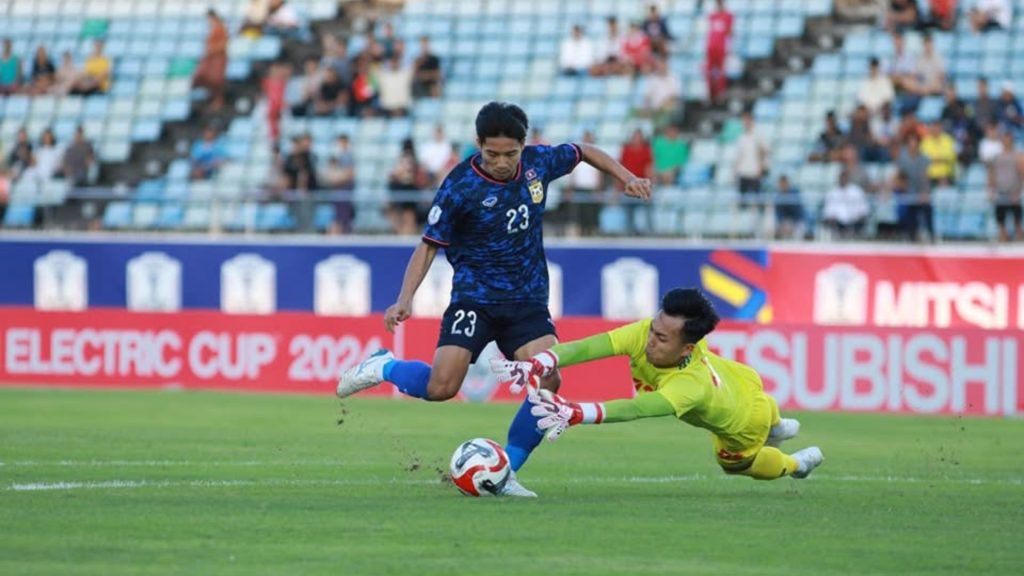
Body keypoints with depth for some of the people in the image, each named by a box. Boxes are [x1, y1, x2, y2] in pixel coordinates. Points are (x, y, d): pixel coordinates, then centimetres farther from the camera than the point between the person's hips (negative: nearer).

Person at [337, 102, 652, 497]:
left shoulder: (539, 162, -2)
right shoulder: (460, 187, -15)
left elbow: (583, 152, 19)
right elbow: (430, 245, -9)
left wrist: (625, 176, 9)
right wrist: (405, 299, -20)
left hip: (528, 301, 4)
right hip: (474, 298, -4)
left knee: (548, 381, -17)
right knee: (441, 387, -19)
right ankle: (384, 367, 15)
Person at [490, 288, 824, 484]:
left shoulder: (691, 384, -53)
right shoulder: (645, 334, -39)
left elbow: (636, 410, -66)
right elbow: (589, 347, -51)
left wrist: (574, 413, -80)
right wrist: (535, 365, -66)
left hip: (744, 422, -4)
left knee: (736, 464, 29)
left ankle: (795, 465, 58)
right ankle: (776, 427, 72)